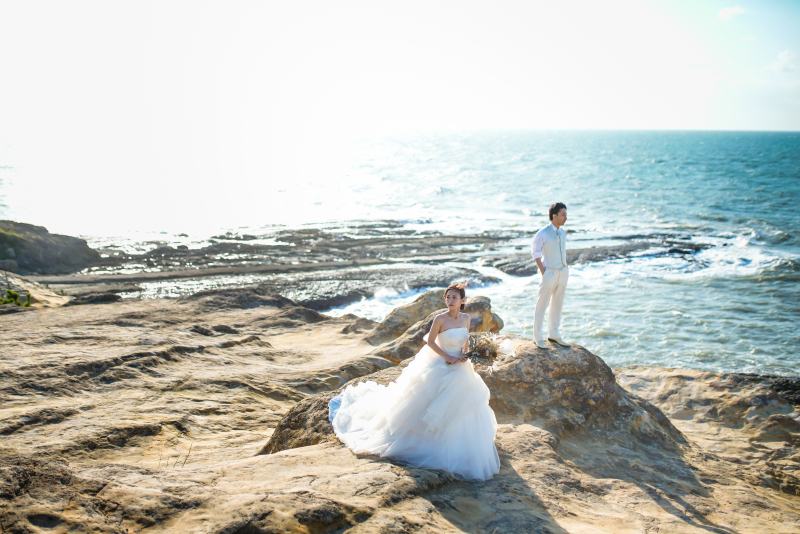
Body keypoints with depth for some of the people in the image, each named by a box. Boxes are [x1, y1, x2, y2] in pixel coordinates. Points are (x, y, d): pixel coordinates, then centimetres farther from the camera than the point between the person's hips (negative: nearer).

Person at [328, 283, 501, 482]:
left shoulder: (466, 318, -1)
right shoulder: (440, 319, -17)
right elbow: (430, 341, -11)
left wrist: (464, 354, -5)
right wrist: (447, 357, -18)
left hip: (459, 369, 6)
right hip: (440, 368, -6)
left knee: (463, 410, 12)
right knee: (428, 406, 3)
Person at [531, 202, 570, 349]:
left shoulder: (562, 232, 9)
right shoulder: (543, 233, -12)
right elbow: (535, 251, -6)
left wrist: (565, 268, 10)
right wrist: (542, 270, -10)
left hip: (563, 272, 7)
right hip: (550, 273, -7)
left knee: (557, 304, 14)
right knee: (542, 305, -1)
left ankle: (554, 334, 27)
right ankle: (538, 337, 7)